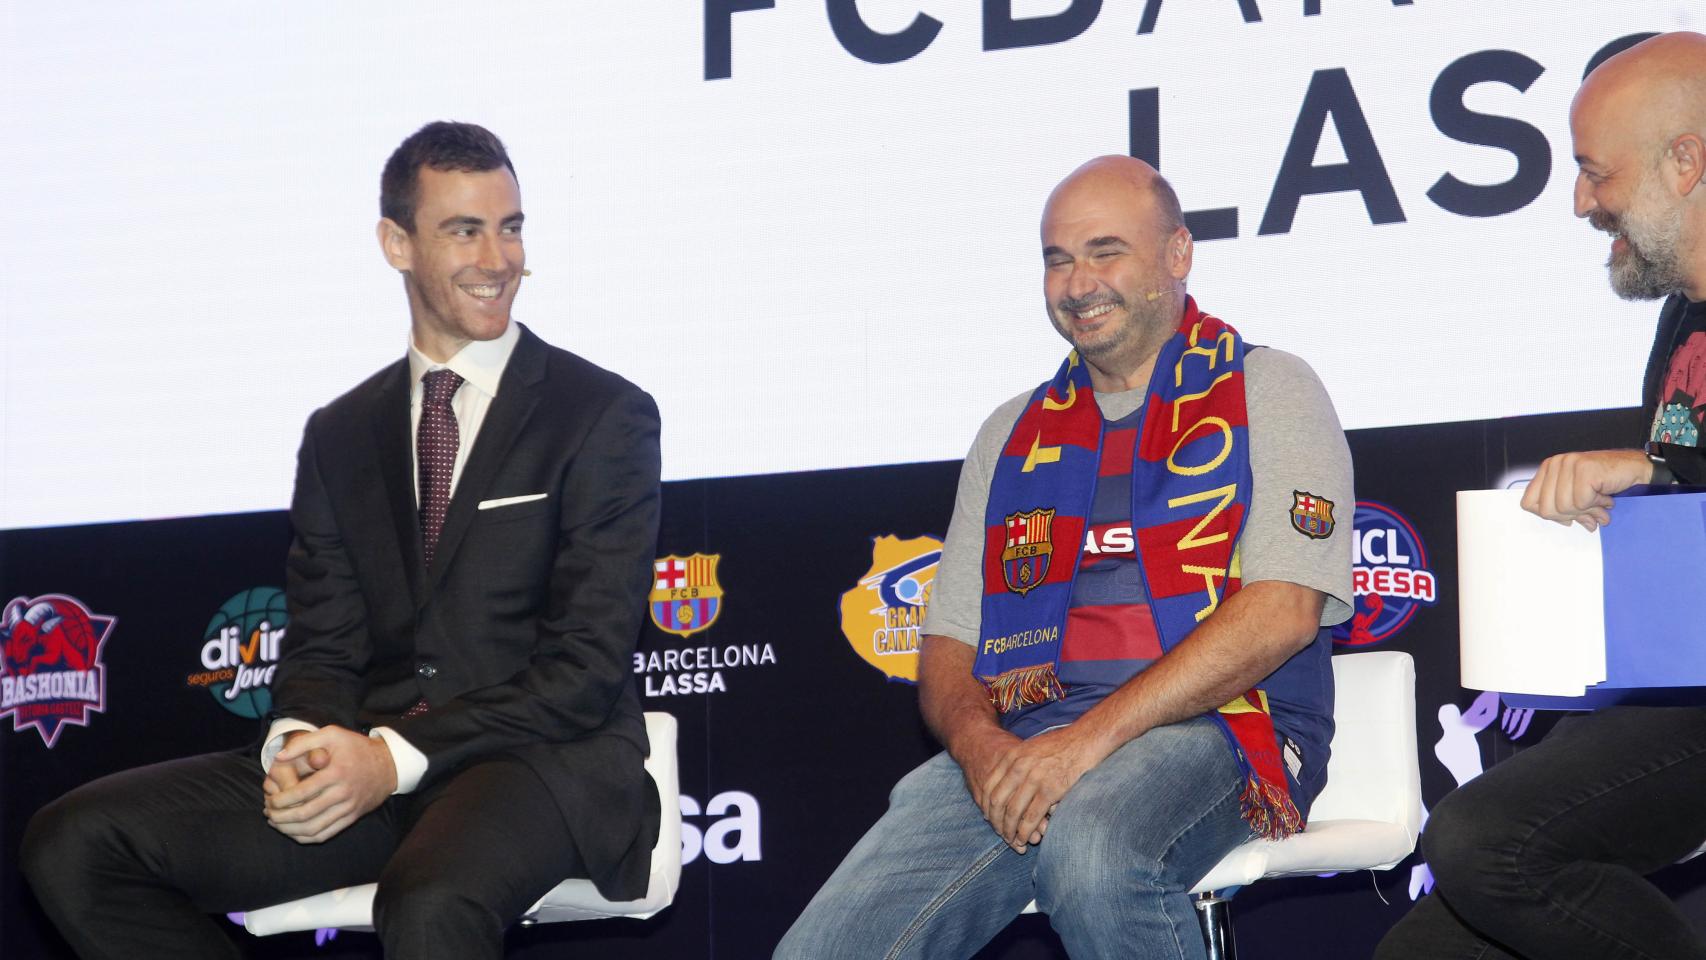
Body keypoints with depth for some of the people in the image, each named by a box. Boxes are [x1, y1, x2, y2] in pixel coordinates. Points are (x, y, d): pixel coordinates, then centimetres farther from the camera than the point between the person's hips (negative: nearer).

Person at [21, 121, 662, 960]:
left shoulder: (606, 416, 1)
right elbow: (322, 645, 14)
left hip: (545, 760, -5)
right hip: (365, 760, 5)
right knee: (72, 842, -12)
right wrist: (299, 742, -12)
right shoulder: (340, 436, 18)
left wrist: (397, 757, -17)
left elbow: (587, 668, -6)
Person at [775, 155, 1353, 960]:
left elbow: (1281, 612, -7)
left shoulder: (1269, 393, 8)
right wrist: (979, 745, -7)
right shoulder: (1013, 434, 23)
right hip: (1020, 743, 3)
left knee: (1090, 851, -39)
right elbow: (947, 647, 19)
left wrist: (1091, 738, -16)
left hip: (1214, 727, -3)